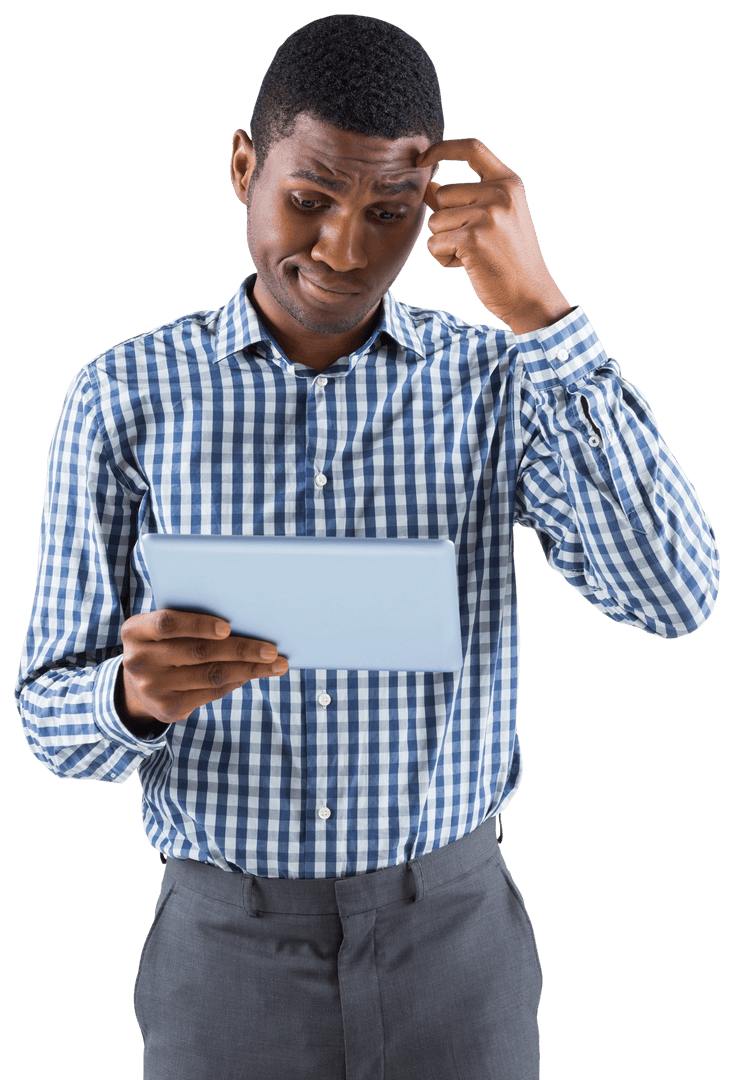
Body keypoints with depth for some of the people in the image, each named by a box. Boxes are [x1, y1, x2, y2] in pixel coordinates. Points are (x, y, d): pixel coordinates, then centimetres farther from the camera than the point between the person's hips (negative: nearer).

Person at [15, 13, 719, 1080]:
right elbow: (56, 714, -4)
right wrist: (135, 694, -27)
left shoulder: (493, 381, -5)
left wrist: (538, 310, -25)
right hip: (227, 945, 0)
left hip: (452, 936, 1)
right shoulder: (124, 397, -6)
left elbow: (671, 594, -19)